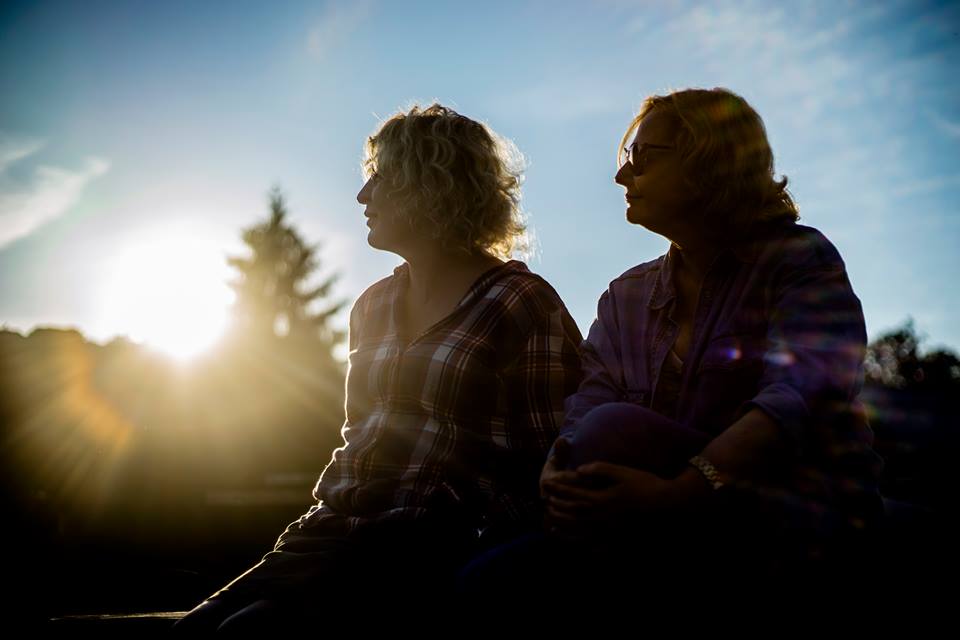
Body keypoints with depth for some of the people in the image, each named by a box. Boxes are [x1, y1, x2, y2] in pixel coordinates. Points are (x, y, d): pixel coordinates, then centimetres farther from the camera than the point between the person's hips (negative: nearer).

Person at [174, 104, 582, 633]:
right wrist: (327, 513, 10)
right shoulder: (372, 307, 20)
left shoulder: (523, 306, -3)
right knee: (197, 624, -17)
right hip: (346, 528, 7)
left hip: (439, 539, -6)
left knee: (250, 624, -28)